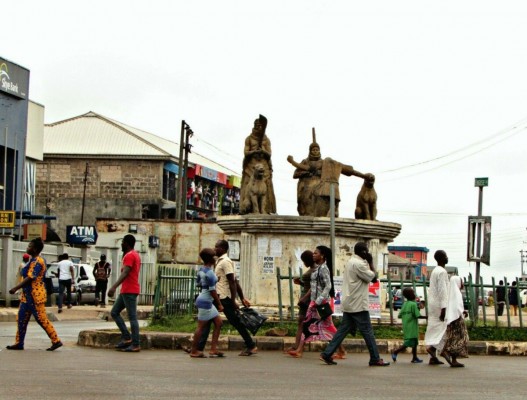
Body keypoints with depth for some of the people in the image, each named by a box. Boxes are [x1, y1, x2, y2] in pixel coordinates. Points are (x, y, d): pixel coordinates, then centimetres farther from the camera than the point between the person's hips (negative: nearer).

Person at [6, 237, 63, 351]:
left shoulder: (37, 262, -18)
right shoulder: (33, 260, 14)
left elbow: (30, 278, -24)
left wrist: (15, 288, -24)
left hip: (35, 296, -10)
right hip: (28, 295, 10)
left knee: (42, 319, -6)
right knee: (21, 319, 11)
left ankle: (56, 341, -1)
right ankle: (19, 343, 16)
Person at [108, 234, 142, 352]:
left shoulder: (129, 256, -13)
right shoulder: (135, 255, 18)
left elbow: (125, 273, -26)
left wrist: (114, 287, -32)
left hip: (129, 291, -11)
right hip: (126, 291, 11)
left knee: (132, 317, -9)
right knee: (114, 312, 12)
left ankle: (136, 345, -9)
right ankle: (126, 338, 8)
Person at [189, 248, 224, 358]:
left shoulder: (201, 270, 8)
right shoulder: (209, 273, -19)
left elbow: (198, 283, 19)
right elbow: (212, 290, -20)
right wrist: (219, 304, -14)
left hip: (207, 301, 10)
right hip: (205, 302, -10)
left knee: (218, 323, 11)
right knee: (201, 326, -1)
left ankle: (213, 349, 11)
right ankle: (194, 351, 8)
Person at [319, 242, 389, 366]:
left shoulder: (352, 262, 16)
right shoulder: (359, 264, -16)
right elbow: (371, 277, -10)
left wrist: (368, 263, 9)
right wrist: (371, 263, 0)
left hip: (349, 304, 10)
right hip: (358, 304, -10)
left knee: (343, 329, 9)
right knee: (367, 331, -2)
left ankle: (327, 354, 5)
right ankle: (375, 359, 4)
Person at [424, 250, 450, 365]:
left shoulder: (434, 271, 17)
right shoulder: (442, 272, -12)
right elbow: (442, 290, -19)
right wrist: (443, 308, -22)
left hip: (432, 304, 9)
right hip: (439, 304, -9)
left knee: (434, 329, 6)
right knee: (444, 327, -7)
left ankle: (433, 357, 4)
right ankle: (432, 347, -22)